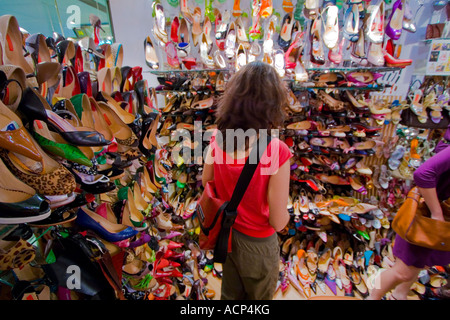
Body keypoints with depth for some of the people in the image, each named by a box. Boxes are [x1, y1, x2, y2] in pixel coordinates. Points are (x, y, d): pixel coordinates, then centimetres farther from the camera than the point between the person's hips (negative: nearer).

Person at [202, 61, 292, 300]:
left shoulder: (218, 138, -16)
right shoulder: (276, 151, -31)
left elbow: (207, 185, -2)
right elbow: (278, 222, -23)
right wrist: (285, 212, -1)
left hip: (226, 233, 4)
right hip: (256, 243, -4)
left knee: (230, 295, 33)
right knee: (259, 297, 30)